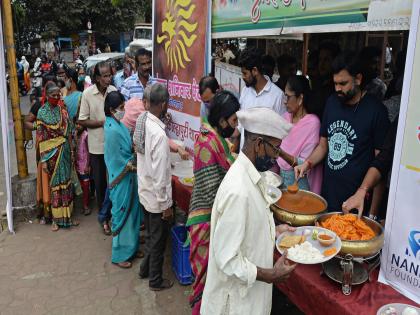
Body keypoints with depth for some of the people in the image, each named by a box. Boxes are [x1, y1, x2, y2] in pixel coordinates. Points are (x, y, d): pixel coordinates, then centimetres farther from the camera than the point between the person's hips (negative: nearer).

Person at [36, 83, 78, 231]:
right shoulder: (42, 113, -6)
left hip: (65, 151, 4)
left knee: (66, 182, 9)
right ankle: (56, 219, 14)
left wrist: (71, 151, 5)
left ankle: (67, 216, 20)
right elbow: (41, 137, -9)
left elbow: (68, 131, 10)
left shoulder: (63, 110, 6)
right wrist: (43, 160, -13)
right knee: (55, 184, 3)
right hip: (51, 152, -4)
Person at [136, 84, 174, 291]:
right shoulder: (159, 134, -30)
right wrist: (166, 204, -18)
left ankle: (145, 268, 45)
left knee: (151, 234, 27)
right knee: (158, 240, 12)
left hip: (144, 193, 8)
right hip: (156, 198, -8)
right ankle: (155, 280, 30)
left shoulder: (142, 123, -3)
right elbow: (159, 175, -27)